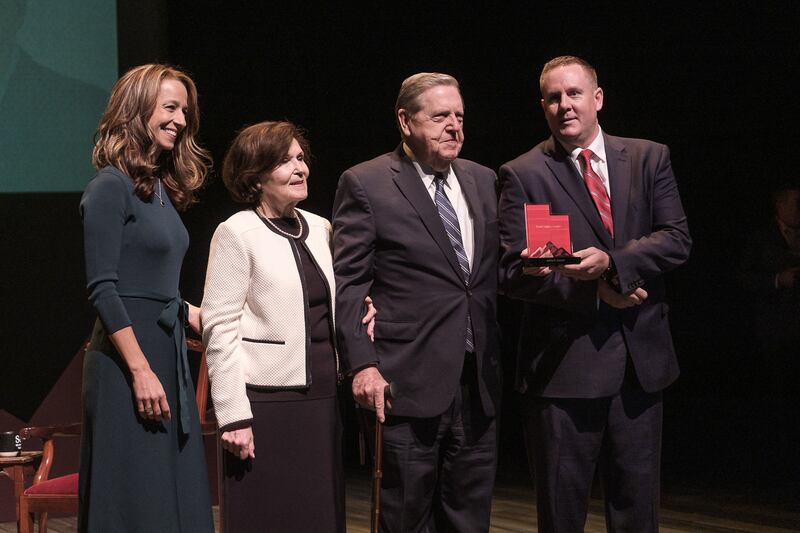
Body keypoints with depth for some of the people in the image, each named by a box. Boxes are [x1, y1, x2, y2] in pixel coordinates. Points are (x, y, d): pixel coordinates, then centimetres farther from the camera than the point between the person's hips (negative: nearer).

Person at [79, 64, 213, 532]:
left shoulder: (162, 190, 15)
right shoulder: (111, 186, -10)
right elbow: (102, 289, -16)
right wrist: (141, 371, -20)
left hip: (169, 353, 9)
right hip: (129, 358, -8)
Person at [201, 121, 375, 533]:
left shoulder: (319, 228, 11)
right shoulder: (237, 233, -7)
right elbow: (219, 328, -10)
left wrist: (358, 313, 1)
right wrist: (234, 416, -15)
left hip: (321, 400, 6)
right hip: (267, 402, -6)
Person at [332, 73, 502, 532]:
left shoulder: (483, 181, 13)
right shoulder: (365, 185, -4)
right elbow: (348, 283, -7)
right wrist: (363, 364, -14)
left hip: (478, 386, 6)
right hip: (408, 385, -5)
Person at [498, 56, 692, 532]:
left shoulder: (649, 158, 7)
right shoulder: (523, 175, -1)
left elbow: (677, 240, -2)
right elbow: (514, 274, -6)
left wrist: (610, 263, -19)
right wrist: (594, 291, -15)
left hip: (641, 359, 3)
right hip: (564, 363, -3)